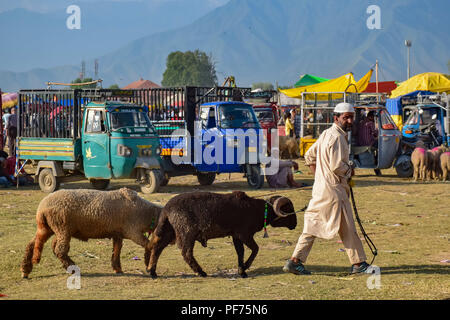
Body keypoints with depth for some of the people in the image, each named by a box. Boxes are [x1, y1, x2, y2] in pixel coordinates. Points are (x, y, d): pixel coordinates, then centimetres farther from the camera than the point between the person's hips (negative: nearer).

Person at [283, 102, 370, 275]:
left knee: (313, 226, 9)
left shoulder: (326, 134, 15)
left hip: (321, 188, 9)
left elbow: (310, 156, 23)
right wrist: (350, 170, -4)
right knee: (348, 227, 1)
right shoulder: (337, 137, -17)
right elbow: (337, 166, -23)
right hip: (333, 190, -9)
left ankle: (295, 261, 6)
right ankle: (358, 263, 8)